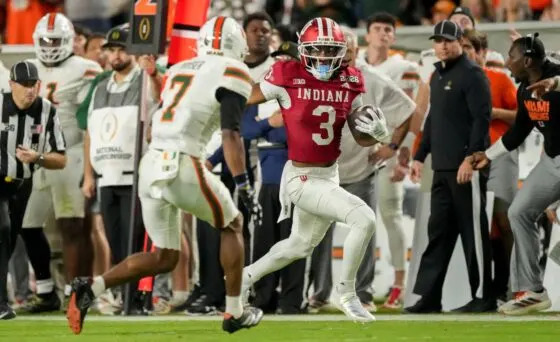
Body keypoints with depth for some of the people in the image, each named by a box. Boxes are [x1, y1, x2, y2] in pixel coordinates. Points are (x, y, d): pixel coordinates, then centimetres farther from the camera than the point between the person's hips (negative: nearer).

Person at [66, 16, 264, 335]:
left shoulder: (179, 70, 21)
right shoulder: (232, 73, -2)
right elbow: (231, 136, -10)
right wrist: (244, 185, -10)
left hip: (151, 165, 6)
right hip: (182, 169, -6)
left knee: (164, 258, 16)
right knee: (232, 226, 20)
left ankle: (92, 287, -2)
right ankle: (235, 313, 22)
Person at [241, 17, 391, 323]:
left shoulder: (350, 83, -1)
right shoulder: (287, 78, -17)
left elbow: (361, 137, 3)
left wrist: (378, 133, -18)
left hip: (329, 175, 7)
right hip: (303, 179, -7)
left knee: (300, 246, 26)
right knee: (364, 219, -21)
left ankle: (244, 277, 46)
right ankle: (346, 294, -5)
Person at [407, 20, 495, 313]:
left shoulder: (472, 75, -8)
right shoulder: (437, 77, 19)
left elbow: (481, 119, -15)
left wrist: (470, 159, -21)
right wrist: (420, 156, 23)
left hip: (467, 168, -9)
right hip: (442, 169, 9)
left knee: (473, 231, -4)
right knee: (438, 232, 7)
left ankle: (483, 297, 1)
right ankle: (429, 297, 7)